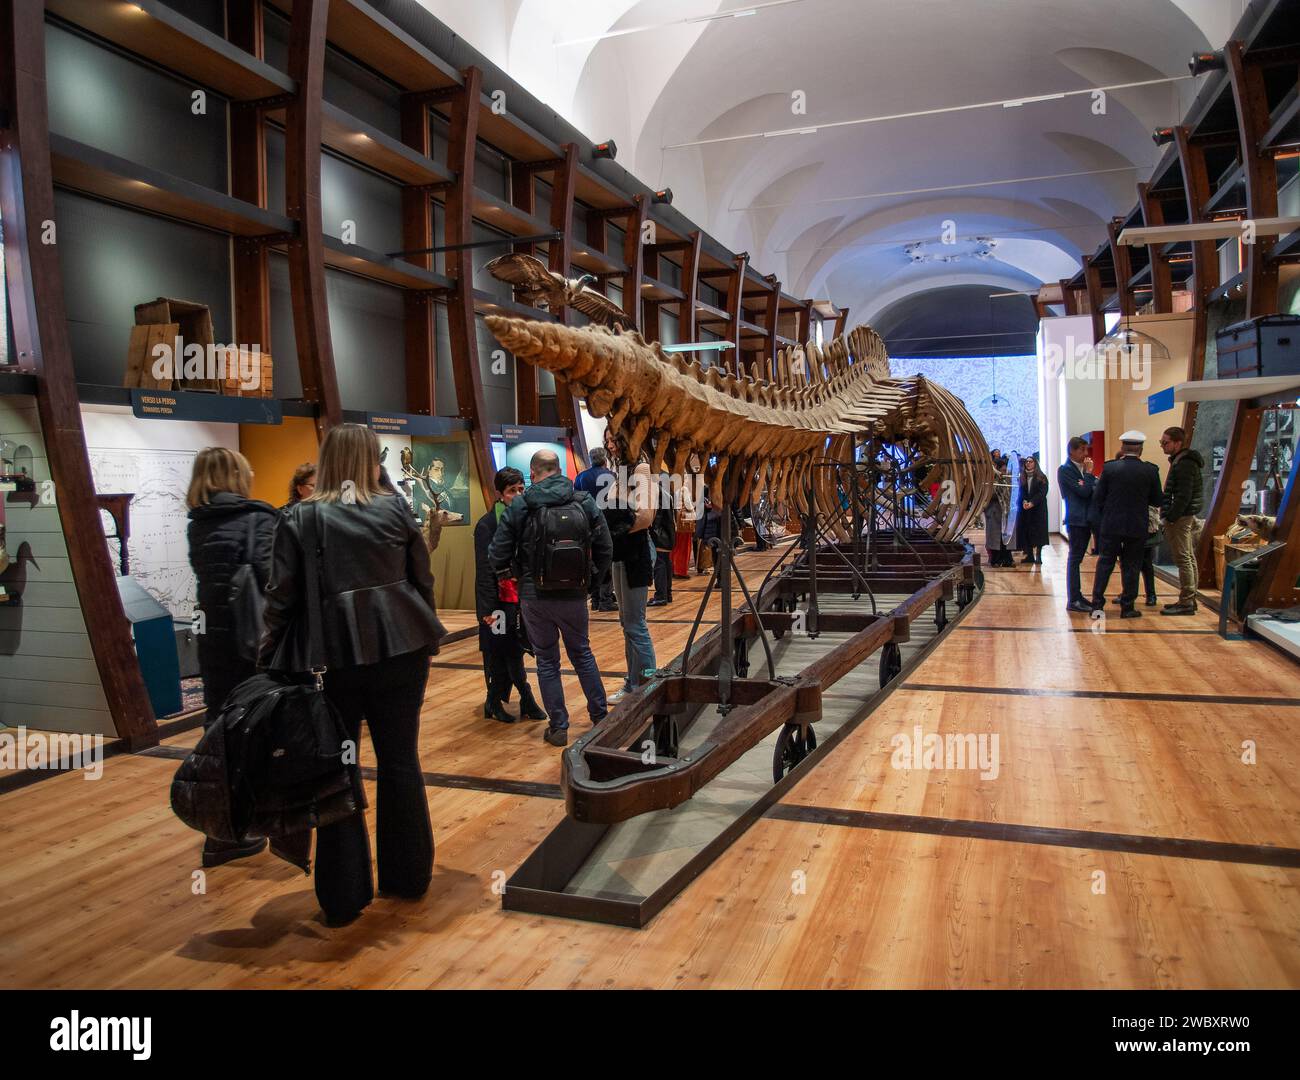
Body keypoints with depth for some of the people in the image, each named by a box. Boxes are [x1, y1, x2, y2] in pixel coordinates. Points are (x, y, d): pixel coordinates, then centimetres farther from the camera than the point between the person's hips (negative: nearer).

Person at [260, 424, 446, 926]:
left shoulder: (299, 518, -2)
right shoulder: (395, 507, 2)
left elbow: (282, 597, -4)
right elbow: (422, 579, 5)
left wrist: (271, 659, 4)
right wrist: (424, 635, 16)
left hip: (334, 655, -2)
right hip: (401, 647, 2)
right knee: (401, 760, 14)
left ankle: (343, 896, 16)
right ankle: (408, 877, 26)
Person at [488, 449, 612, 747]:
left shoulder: (519, 507, -8)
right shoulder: (584, 502, -3)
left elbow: (497, 554, -7)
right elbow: (605, 548, 0)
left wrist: (509, 573, 13)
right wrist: (590, 576, 15)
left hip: (535, 596, -2)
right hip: (574, 596, 2)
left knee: (547, 661, 12)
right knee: (582, 653, 20)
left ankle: (558, 727, 15)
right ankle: (600, 717, 26)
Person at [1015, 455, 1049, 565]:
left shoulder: (1041, 478, 0)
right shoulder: (1022, 478, 11)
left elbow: (1042, 492, -8)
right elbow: (1021, 492, 5)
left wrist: (1032, 503, -20)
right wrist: (1024, 501, -15)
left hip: (1038, 508, -3)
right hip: (1025, 509, 4)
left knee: (1038, 531, -6)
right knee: (1026, 531, 0)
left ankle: (1038, 556, -4)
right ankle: (1029, 555, 4)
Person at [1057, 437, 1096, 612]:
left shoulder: (1082, 468, 14)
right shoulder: (1065, 469, -10)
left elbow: (1095, 489, 8)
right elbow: (1084, 491, -18)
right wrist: (1089, 473, -9)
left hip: (1086, 518, 8)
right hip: (1076, 519, -8)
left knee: (1077, 558, 13)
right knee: (1075, 559, -6)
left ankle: (1076, 596, 19)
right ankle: (1073, 600, -3)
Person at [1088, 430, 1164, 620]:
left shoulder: (1109, 468, -6)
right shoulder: (1150, 471, -6)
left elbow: (1097, 497, -3)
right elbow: (1157, 501, 3)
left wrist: (1098, 523, 7)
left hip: (1111, 526, 0)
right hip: (1137, 527, 0)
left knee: (1105, 564, 9)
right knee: (1131, 567, 9)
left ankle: (1097, 605, 5)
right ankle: (1127, 607, 13)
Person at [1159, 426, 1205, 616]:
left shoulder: (1184, 464, -16)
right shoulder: (1181, 460, 16)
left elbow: (1183, 495, -22)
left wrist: (1171, 517, -20)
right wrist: (1170, 516, 15)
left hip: (1180, 519, -11)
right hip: (1187, 516, 11)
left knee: (1183, 559, -8)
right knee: (1189, 558, 14)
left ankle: (1186, 602, -6)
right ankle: (1190, 599, 21)